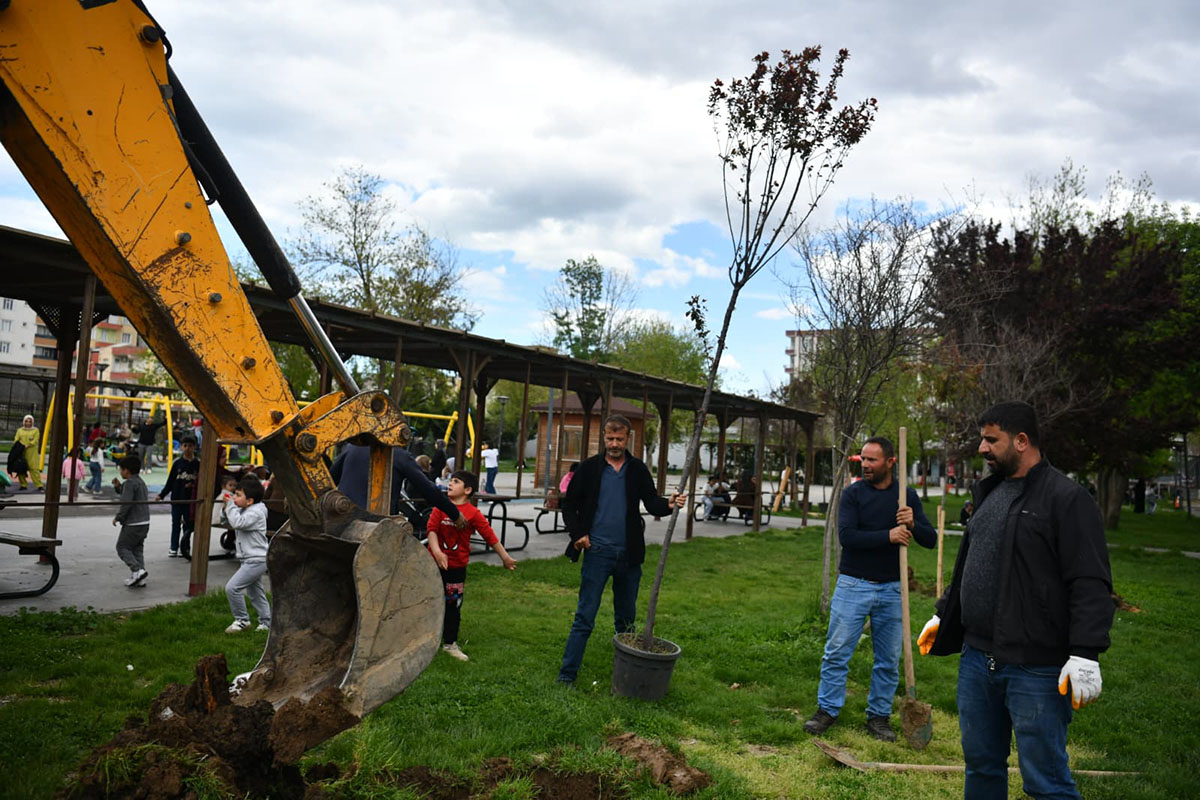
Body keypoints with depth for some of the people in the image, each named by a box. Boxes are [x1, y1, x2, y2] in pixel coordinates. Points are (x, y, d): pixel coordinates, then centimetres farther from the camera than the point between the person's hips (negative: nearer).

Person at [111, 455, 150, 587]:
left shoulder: (130, 483, -14)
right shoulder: (140, 481, 17)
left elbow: (126, 503, -19)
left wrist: (118, 518, -9)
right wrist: (118, 486, 15)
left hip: (133, 523, -9)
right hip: (144, 522, 9)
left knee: (122, 547, 1)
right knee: (137, 549, 12)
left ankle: (137, 570, -14)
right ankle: (139, 578, 10)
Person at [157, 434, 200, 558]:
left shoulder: (198, 463, -3)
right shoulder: (177, 463, 0)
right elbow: (170, 481, 4)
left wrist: (194, 485, -17)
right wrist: (161, 495, 0)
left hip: (190, 500, -1)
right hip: (177, 498, 1)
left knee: (187, 524, 8)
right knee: (176, 524, 8)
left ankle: (185, 548, 18)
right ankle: (174, 548, 17)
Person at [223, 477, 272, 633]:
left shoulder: (256, 512, -18)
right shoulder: (245, 510, 13)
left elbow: (238, 522, -31)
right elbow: (234, 523, 19)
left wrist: (231, 506, -19)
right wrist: (228, 507, 7)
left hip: (256, 560, -11)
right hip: (252, 560, 11)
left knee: (232, 587, -13)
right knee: (256, 592, 17)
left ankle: (242, 620, -1)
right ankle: (266, 622, 26)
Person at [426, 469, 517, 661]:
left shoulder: (473, 514, -8)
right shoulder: (441, 507, -4)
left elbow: (490, 536, -6)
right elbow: (431, 529, -12)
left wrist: (505, 557, -2)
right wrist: (437, 552, -28)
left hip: (457, 566, -1)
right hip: (435, 562, 1)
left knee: (453, 605, 7)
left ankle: (450, 643, 22)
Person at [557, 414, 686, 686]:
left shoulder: (638, 470, 5)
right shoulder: (590, 468, 0)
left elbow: (652, 503, 4)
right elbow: (569, 504, 5)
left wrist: (669, 504, -17)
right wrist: (577, 534, -8)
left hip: (628, 553, 3)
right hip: (597, 552, -3)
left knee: (626, 618, 15)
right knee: (585, 617, -3)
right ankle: (567, 674, 4)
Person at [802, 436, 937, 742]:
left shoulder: (907, 496, 4)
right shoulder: (853, 493, -4)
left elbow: (931, 540, 3)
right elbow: (846, 535, -16)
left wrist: (913, 524, -18)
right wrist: (888, 535, -21)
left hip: (891, 589, 3)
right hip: (853, 585, -2)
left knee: (889, 659, 9)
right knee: (837, 652, 1)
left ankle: (879, 715, 23)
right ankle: (827, 709, 14)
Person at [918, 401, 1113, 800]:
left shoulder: (1066, 498, -11)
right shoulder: (989, 493, 14)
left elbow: (1091, 584, -17)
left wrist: (1085, 653, -22)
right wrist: (942, 616, 25)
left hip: (1036, 667, -8)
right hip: (977, 657, 8)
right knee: (981, 765, 18)